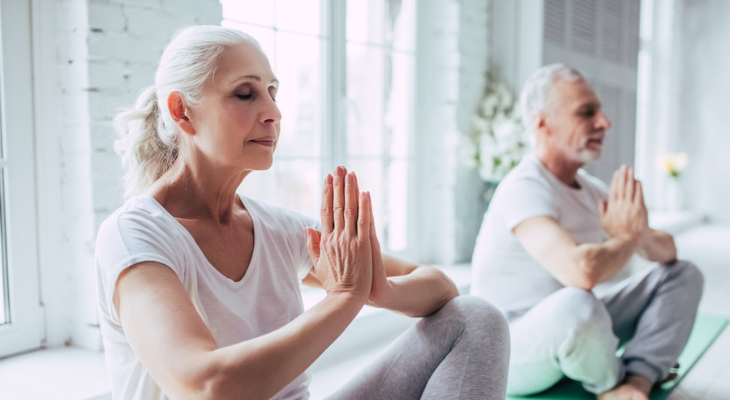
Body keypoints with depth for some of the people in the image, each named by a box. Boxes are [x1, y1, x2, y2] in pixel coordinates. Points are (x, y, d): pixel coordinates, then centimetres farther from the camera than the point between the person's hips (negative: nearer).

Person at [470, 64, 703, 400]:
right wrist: (628, 237, -18)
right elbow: (582, 270, -41)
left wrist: (642, 234, -17)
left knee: (683, 274, 6)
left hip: (572, 333, 9)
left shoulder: (592, 189, 4)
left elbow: (667, 251, 8)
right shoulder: (524, 189, -24)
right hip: (511, 356, -8)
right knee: (575, 303, -40)